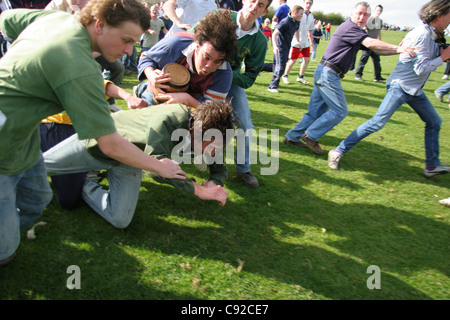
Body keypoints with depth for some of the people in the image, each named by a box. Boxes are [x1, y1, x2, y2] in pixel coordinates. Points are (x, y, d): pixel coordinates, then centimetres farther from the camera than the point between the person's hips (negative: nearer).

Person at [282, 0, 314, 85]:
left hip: (305, 42, 6)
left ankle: (301, 77, 18)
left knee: (307, 59, 4)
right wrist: (298, 41, -20)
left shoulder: (311, 16, 11)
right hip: (296, 41, -6)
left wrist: (311, 42, 17)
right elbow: (296, 29, -14)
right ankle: (285, 76, 15)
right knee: (293, 60, -3)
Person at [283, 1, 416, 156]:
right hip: (328, 73, -10)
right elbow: (371, 43, -24)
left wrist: (398, 51, 4)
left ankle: (293, 137, 16)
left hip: (324, 73, 10)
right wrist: (398, 48, -27)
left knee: (316, 110, 11)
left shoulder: (357, 31, 20)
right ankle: (311, 136, -2)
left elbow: (375, 50, 16)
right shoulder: (349, 27, -12)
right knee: (340, 110, -7)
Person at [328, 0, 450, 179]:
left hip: (415, 89, 10)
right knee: (378, 122, -15)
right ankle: (339, 151, -10)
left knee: (434, 122, 13)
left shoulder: (430, 34, 11)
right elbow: (421, 69, -22)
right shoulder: (422, 35, -19)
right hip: (401, 86, -10)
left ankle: (432, 166, 22)